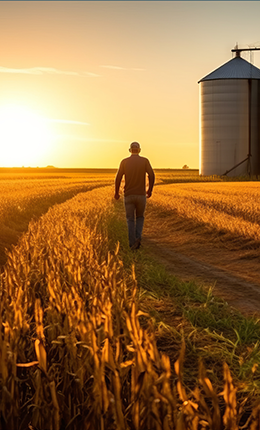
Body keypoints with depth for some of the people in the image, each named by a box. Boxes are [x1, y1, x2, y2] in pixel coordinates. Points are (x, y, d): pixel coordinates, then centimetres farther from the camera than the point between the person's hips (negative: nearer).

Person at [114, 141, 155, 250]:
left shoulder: (124, 162, -1)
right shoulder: (145, 160, -1)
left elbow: (118, 178, -6)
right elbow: (151, 175, -9)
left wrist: (116, 192, 8)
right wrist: (150, 190, 5)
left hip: (128, 196, 0)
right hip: (141, 195, 0)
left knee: (130, 220, 11)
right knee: (140, 218, 19)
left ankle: (132, 243, 0)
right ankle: (138, 237, -4)